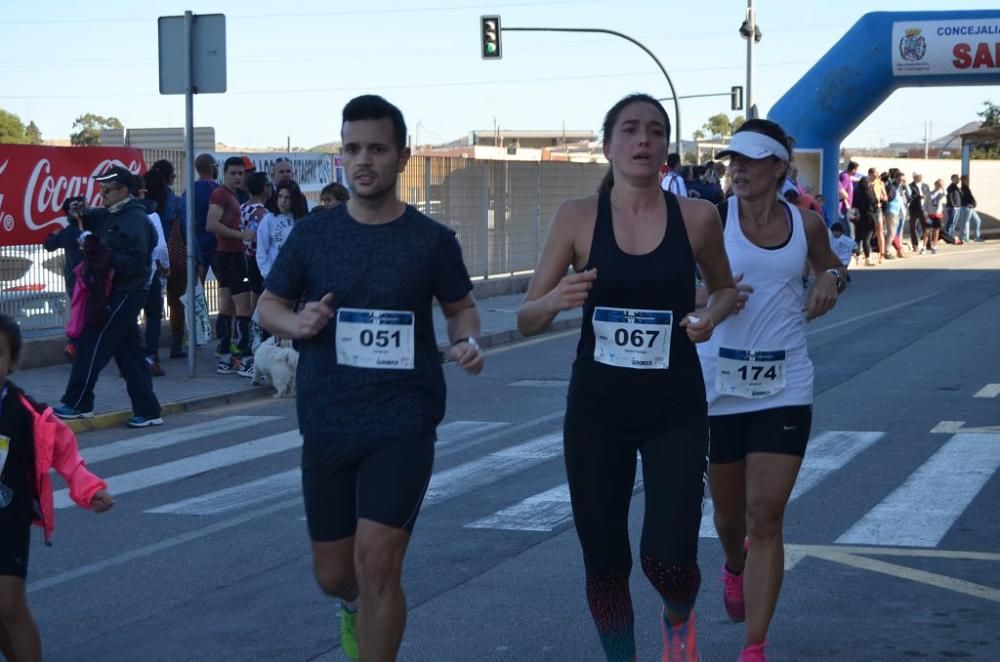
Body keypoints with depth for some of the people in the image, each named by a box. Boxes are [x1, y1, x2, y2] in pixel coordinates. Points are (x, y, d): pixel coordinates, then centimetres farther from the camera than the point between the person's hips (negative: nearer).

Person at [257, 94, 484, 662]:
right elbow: (269, 305, 10)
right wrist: (296, 323, -12)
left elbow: (462, 305, 11)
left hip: (404, 423, -2)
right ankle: (355, 608, 50)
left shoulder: (432, 240, -3)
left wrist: (469, 340, -12)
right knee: (333, 573, 12)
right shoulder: (314, 233, 1)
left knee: (377, 563, -14)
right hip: (328, 424, 3)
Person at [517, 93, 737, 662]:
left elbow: (726, 288, 16)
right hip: (596, 406, 1)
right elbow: (527, 321, -1)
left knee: (668, 559, -9)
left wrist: (712, 315, -6)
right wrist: (555, 300, -23)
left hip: (675, 408, 0)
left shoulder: (697, 216, -3)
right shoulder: (578, 217, -4)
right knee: (604, 560, 8)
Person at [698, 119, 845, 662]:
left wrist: (830, 280, -1)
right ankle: (734, 567, 52)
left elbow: (829, 265, 22)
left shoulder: (805, 224, 2)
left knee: (765, 517, -6)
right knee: (729, 512, 14)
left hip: (784, 386, 0)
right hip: (718, 381, 0)